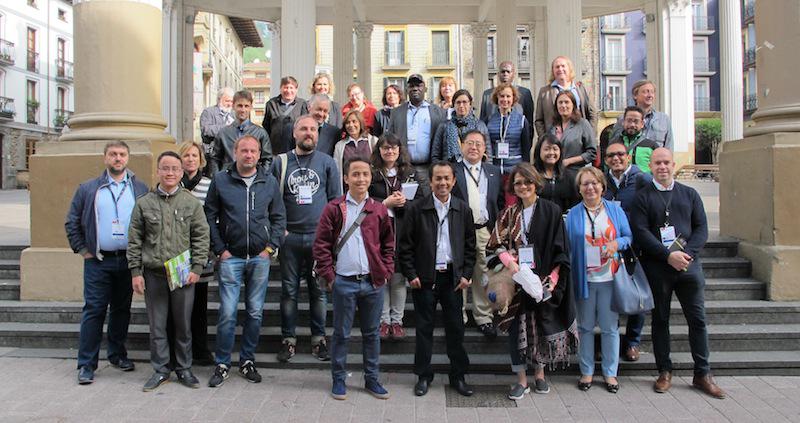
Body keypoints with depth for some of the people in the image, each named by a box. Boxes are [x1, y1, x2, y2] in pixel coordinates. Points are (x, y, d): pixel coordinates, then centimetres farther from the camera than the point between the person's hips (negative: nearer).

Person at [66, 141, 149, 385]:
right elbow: (72, 223, 9)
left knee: (122, 309, 11)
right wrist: (82, 250, 2)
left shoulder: (140, 189, 6)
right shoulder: (88, 189, 6)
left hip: (129, 261, 1)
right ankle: (87, 364, 6)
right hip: (98, 262, -1)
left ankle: (117, 355, 25)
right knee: (94, 310, -1)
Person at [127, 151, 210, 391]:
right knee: (157, 325, 8)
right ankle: (161, 370, 22)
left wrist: (197, 268, -6)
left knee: (184, 325, 8)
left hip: (183, 274, -1)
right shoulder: (144, 203, 4)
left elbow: (201, 236, 1)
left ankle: (184, 369, 22)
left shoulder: (191, 202, 2)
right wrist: (135, 272, 1)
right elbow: (134, 240, 5)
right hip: (153, 274, 1)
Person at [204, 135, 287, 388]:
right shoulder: (220, 180, 2)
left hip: (260, 257, 2)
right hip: (231, 257, -2)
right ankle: (222, 364, 13)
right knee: (227, 313, -2)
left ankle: (247, 361, 22)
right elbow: (210, 217, 4)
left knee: (255, 313, 8)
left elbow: (279, 217, 10)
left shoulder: (269, 182, 7)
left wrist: (271, 247, 0)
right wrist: (220, 250, -3)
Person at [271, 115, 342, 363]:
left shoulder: (327, 163, 6)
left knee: (319, 290, 6)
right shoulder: (281, 162, 7)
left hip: (319, 237, 0)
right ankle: (288, 339, 17)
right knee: (289, 290, 5)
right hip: (290, 237, 0)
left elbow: (336, 200, 7)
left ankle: (318, 339, 17)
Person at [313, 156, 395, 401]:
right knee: (341, 334, 8)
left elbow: (388, 245, 12)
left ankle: (371, 379, 25)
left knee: (372, 333, 12)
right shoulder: (334, 209, -2)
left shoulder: (379, 210, 6)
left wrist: (386, 273, 3)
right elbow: (321, 245, -2)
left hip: (374, 282, 2)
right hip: (344, 282, -2)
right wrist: (329, 276, -6)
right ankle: (338, 380, 22)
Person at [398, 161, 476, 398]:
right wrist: (411, 275, -7)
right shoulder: (416, 209, -3)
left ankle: (458, 376, 21)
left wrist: (466, 274, 1)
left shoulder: (463, 210, 5)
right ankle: (423, 376, 20)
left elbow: (470, 245, 9)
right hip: (425, 278, -2)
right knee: (424, 328, 7)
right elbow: (405, 245, -2)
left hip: (453, 277, 2)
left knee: (455, 327, 7)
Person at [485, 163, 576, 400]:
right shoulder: (509, 214, 7)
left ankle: (539, 373, 28)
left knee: (542, 325, 8)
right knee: (516, 327, 2)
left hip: (543, 280, -1)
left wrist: (552, 280, -12)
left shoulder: (551, 211, 0)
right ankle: (521, 379, 14)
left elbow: (559, 249, -3)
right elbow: (495, 244, 3)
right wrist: (510, 261, -16)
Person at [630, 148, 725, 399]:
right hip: (657, 267, -2)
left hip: (688, 264, 2)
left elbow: (701, 228, 5)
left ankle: (702, 374, 15)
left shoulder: (689, 194, 12)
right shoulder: (643, 197, 3)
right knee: (660, 319, 7)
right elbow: (641, 232, -7)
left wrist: (687, 253, -11)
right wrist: (668, 255, -16)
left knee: (697, 319, 4)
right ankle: (665, 372, 18)